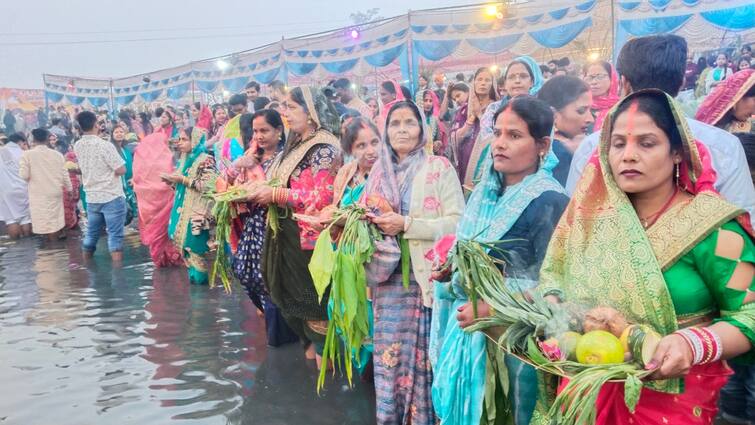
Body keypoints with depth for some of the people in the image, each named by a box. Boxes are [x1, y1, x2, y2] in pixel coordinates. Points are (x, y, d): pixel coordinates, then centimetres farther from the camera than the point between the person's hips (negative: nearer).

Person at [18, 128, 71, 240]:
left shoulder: (27, 154, -10)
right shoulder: (57, 154, 0)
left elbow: (24, 175, -14)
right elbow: (64, 174, 3)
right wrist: (69, 188, 16)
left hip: (38, 193, -4)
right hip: (55, 192, 4)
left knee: (45, 221, 3)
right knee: (55, 218, 20)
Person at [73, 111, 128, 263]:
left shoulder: (77, 146, 3)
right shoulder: (105, 145, -17)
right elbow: (121, 170, -16)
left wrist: (97, 130, 20)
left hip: (91, 198, 7)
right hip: (112, 198, -6)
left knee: (91, 234, 18)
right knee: (115, 235, -3)